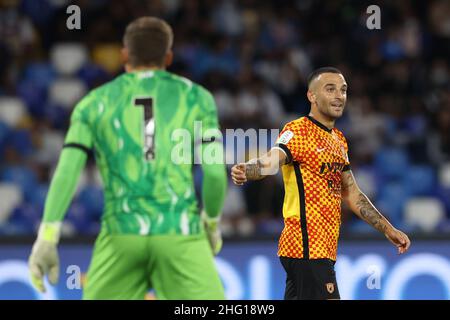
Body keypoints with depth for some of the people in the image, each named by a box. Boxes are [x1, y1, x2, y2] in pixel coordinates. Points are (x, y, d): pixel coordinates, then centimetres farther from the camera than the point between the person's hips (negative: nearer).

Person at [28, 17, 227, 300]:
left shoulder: (93, 103, 11)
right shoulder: (196, 97, 9)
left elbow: (67, 170, -3)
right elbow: (214, 171, -1)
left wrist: (46, 239, -7)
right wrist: (213, 223, 17)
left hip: (122, 235, 2)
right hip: (178, 235, -1)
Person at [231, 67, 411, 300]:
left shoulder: (338, 139, 19)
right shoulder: (298, 131, -9)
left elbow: (351, 194, 27)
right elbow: (270, 161, -27)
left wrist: (388, 229, 27)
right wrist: (244, 171, -49)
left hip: (325, 246, 9)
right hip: (307, 246, -9)